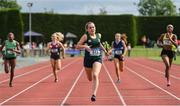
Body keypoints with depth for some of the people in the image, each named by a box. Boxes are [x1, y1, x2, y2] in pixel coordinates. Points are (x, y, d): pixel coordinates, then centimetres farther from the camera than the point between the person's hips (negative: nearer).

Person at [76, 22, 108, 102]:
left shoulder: (98, 35, 5)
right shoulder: (85, 36, -6)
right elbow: (77, 46, -8)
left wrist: (104, 50, 29)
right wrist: (85, 46, -25)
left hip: (97, 59, 1)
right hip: (88, 59, 0)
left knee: (95, 75, -24)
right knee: (90, 79, 13)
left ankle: (94, 94, -26)